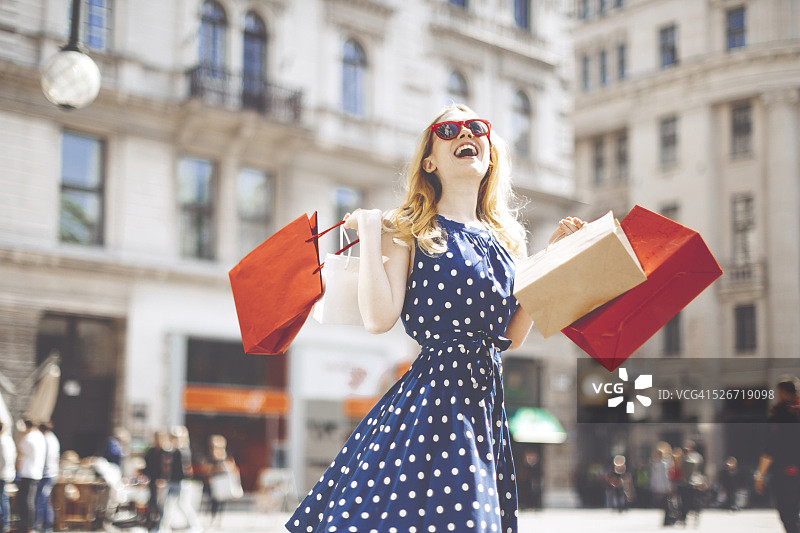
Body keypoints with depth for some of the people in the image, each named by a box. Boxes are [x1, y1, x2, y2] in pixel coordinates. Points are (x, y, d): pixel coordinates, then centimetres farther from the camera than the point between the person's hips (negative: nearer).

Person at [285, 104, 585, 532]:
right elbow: (378, 318, -15)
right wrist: (369, 230, -8)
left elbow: (513, 337, 10)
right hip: (431, 395, -5)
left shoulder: (505, 239, 15)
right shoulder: (409, 232, 0)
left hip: (487, 397, 5)